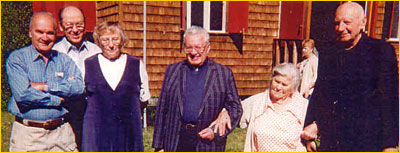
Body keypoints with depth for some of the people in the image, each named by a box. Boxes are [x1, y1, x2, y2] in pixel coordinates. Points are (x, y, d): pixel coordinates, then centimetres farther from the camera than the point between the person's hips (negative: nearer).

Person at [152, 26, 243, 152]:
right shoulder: (172, 70, 8)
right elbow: (161, 109, 9)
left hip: (209, 143, -1)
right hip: (176, 141, 2)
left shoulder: (224, 73, 3)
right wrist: (159, 146, 6)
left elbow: (235, 108, 5)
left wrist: (217, 131, -8)